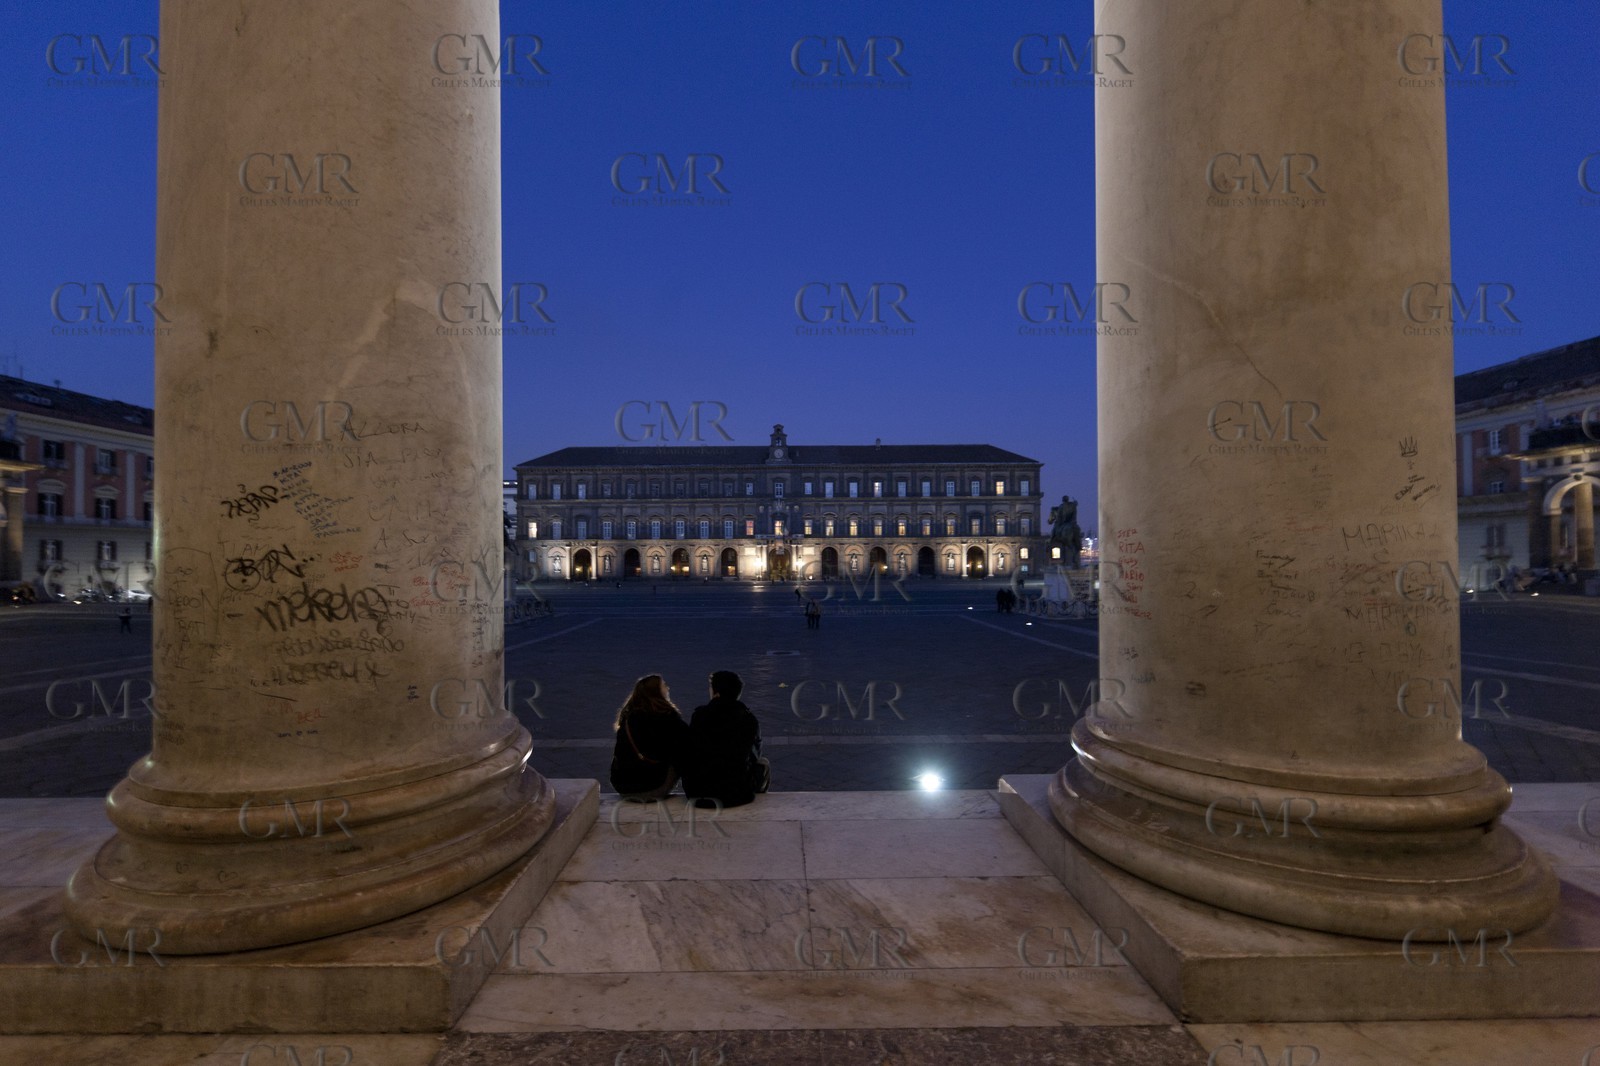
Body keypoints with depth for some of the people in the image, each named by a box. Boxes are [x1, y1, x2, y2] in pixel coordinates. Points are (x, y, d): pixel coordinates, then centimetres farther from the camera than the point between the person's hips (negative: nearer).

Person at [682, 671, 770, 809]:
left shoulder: (699, 716, -8)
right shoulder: (749, 720, -9)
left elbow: (690, 753, 5)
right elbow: (755, 755, 7)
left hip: (697, 792, 2)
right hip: (736, 793, -2)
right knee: (764, 764, 27)